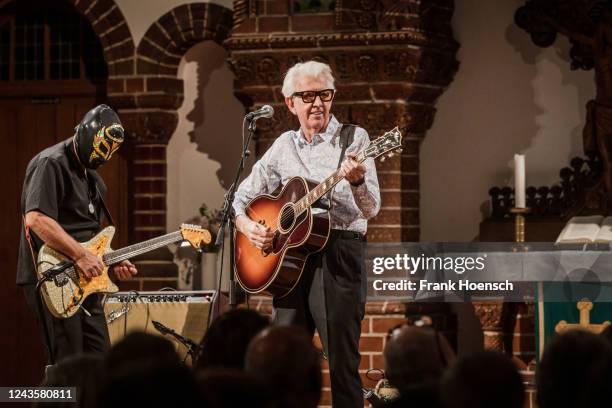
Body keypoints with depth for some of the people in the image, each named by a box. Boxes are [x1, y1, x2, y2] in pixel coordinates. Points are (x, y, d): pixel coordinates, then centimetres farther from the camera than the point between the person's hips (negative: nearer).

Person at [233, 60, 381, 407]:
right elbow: (243, 196, 21)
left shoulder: (354, 139, 0)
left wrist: (356, 182, -30)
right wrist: (247, 226, 0)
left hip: (338, 254, -5)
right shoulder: (284, 147, 14)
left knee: (342, 362, -8)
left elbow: (371, 211, -9)